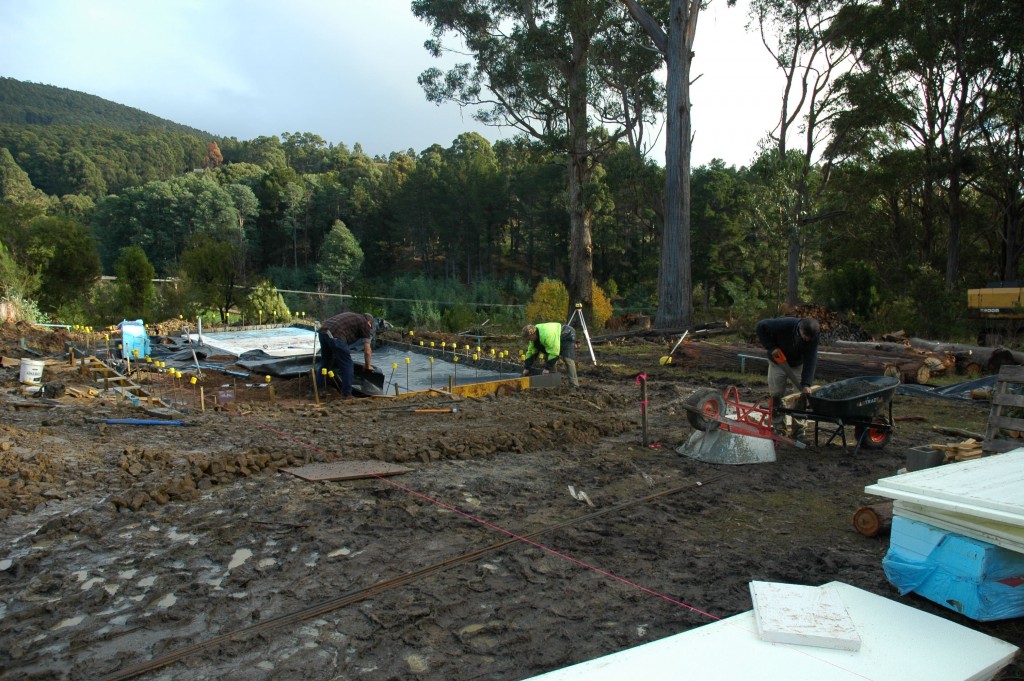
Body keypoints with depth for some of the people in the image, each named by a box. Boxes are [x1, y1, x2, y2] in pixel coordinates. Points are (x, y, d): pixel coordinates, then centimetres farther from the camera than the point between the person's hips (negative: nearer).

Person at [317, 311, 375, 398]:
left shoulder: (353, 316, 33)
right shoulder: (364, 323, 12)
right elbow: (367, 351, 13)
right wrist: (368, 366, 28)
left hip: (322, 330, 8)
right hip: (335, 335, -8)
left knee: (325, 364, 23)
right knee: (347, 365, 6)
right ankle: (347, 394, 10)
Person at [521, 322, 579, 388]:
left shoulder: (546, 335, -41)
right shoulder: (533, 336, -11)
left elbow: (554, 353, -36)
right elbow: (531, 352, -3)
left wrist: (547, 368, -31)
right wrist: (526, 367, -8)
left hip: (567, 336, -9)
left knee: (567, 359, -22)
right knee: (546, 357, 1)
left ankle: (574, 384, -20)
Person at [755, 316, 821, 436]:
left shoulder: (813, 336, -28)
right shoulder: (784, 325, -35)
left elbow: (810, 360, -32)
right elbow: (761, 326, -21)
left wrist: (806, 384, -40)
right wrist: (771, 347, -25)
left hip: (798, 364, 1)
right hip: (778, 362, -1)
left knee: (803, 393, -5)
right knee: (776, 394, -1)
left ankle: (798, 428, 7)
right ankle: (779, 427, 11)